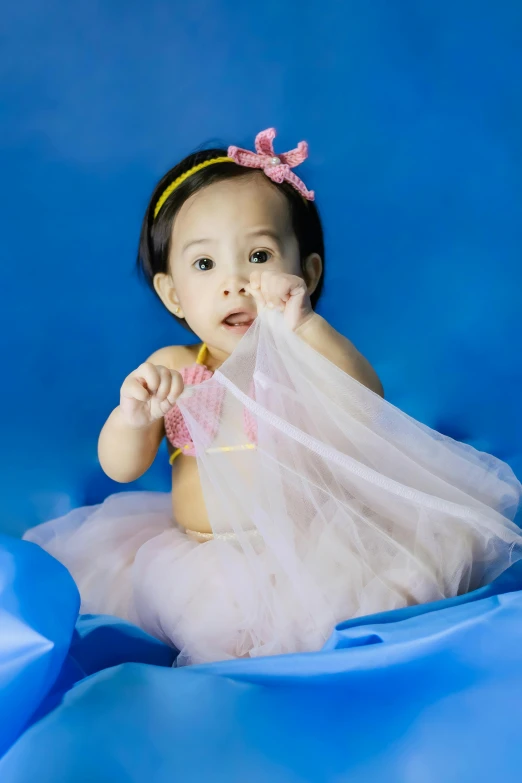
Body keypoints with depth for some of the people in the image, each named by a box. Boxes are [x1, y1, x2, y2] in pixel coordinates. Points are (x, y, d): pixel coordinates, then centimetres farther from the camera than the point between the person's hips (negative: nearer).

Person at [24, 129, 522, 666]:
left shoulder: (312, 353, -6)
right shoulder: (171, 370, 0)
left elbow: (365, 412, -25)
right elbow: (119, 468, -2)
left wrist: (304, 327, -34)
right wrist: (133, 415, -25)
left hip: (312, 546, -2)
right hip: (201, 557, 3)